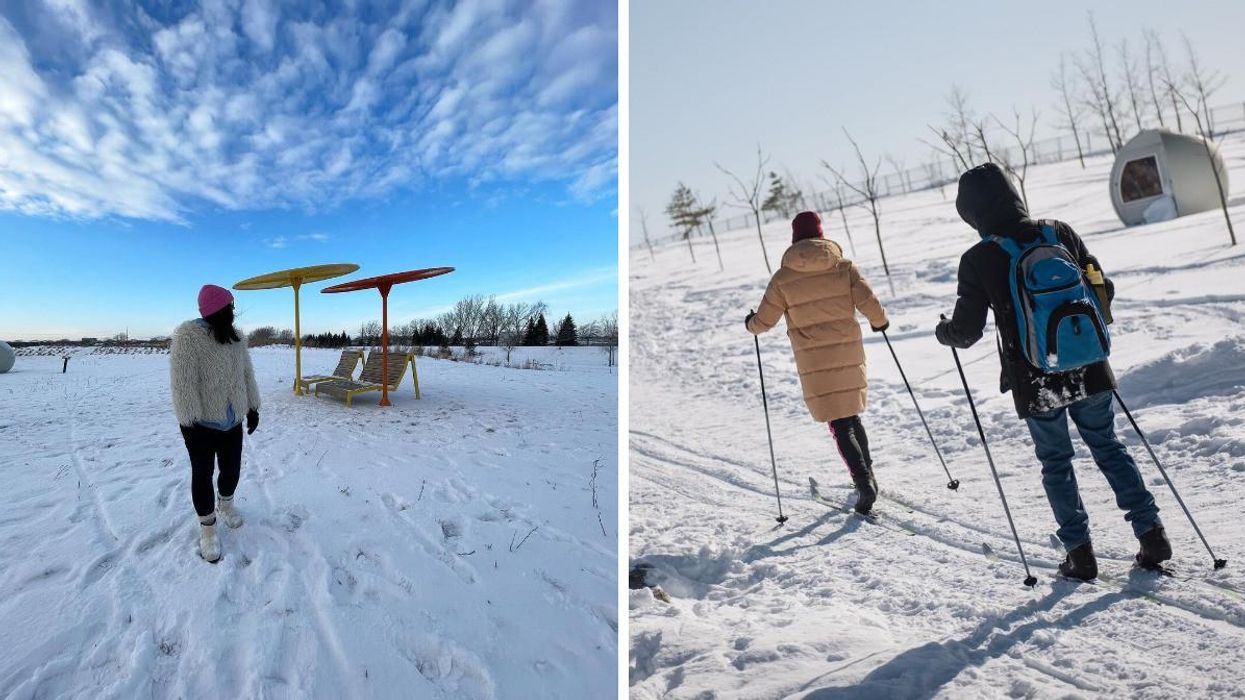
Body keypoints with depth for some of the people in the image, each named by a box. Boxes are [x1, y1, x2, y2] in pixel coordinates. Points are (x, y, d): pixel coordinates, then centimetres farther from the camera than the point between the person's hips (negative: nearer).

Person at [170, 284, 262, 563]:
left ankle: (226, 504, 43)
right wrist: (191, 422, -21)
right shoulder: (188, 336, -18)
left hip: (231, 421, 6)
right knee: (203, 474, 7)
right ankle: (207, 528, 21)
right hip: (201, 424, -6)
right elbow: (183, 383, -21)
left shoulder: (236, 338, 4)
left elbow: (246, 374, 10)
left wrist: (253, 408, 11)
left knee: (232, 469, 15)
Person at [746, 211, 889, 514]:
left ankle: (864, 482, -6)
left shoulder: (783, 278, -6)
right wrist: (881, 322, 16)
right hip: (849, 353, 3)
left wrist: (750, 324, 21)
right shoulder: (845, 266, -1)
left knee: (840, 424, 5)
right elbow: (870, 305, -6)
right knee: (851, 414, 21)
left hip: (814, 361, -3)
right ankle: (867, 474, 32)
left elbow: (763, 321, -2)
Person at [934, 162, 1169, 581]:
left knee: (1055, 461, 13)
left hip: (1035, 383, -3)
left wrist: (943, 332, 10)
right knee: (1108, 446, 21)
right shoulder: (1058, 232, -1)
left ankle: (1080, 552, 19)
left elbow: (967, 332, -10)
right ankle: (1151, 533, 23)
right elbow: (1103, 289, 6)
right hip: (1088, 371, 3)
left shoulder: (977, 260, -13)